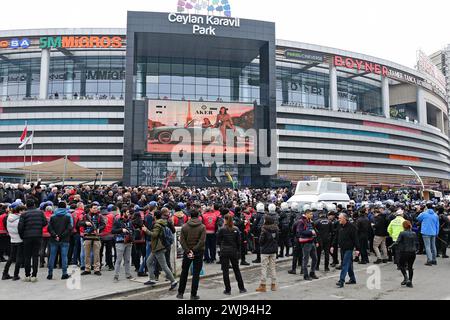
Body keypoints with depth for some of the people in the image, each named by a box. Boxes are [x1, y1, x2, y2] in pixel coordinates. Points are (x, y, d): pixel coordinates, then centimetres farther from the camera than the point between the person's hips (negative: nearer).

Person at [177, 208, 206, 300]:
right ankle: (193, 295, 7)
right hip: (198, 252, -2)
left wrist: (188, 251, -10)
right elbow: (202, 241, -16)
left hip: (187, 252, 2)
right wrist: (194, 250, -13)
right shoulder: (202, 227, -8)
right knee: (196, 274, 5)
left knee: (184, 273, 15)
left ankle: (180, 293, 20)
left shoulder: (184, 226, -2)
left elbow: (182, 240, -8)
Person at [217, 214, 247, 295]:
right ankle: (241, 288, 20)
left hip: (224, 252, -3)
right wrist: (238, 251, 11)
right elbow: (239, 242, 1)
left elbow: (218, 241, -3)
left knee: (225, 271, 4)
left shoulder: (222, 229, -10)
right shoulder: (236, 229, -1)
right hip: (234, 252, 3)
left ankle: (228, 290, 6)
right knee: (236, 270, 15)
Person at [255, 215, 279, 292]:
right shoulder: (276, 229, 1)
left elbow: (261, 240, -14)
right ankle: (273, 285, 17)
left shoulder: (264, 230, -17)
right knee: (272, 267, 13)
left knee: (264, 267, 1)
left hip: (265, 251, -6)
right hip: (274, 250, 6)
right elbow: (277, 239, 6)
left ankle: (263, 285, 3)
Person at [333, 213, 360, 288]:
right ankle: (352, 279, 26)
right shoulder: (340, 226, 9)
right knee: (349, 264, 15)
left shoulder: (351, 227, -12)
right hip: (342, 248, 7)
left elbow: (355, 238, -13)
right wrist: (333, 246, 12)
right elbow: (336, 237, 15)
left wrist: (357, 249, -16)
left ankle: (341, 281, -13)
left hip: (349, 248, -7)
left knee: (345, 264, -10)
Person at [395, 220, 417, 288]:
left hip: (404, 252, -4)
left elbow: (397, 243, -14)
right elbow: (416, 243, 8)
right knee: (410, 267, 13)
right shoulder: (414, 234, 2)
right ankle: (410, 282, 16)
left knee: (401, 265, 13)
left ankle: (406, 278, -6)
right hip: (413, 253, 4)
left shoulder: (402, 233, -13)